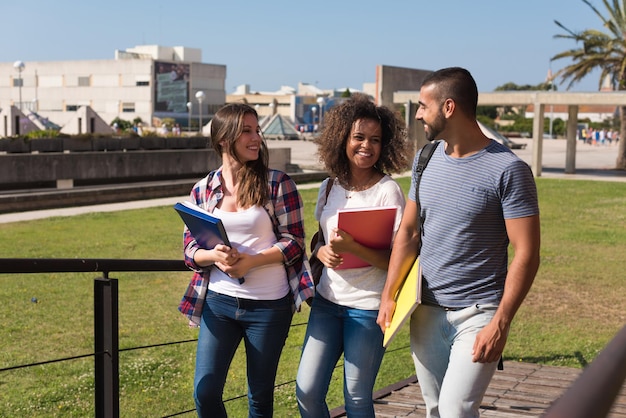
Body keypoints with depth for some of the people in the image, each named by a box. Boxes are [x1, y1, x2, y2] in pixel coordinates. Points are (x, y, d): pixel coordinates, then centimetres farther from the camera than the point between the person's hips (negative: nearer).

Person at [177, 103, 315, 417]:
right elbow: (190, 249, 5)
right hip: (218, 300, 2)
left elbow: (294, 241, -6)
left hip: (269, 304, -2)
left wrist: (251, 261, -19)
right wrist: (215, 256, -18)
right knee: (205, 392, 2)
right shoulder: (203, 190, 4)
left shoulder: (277, 183, -4)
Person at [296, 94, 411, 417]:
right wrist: (321, 251, -6)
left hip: (367, 306, -5)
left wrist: (353, 248, -29)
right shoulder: (330, 187, 6)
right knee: (306, 391, 3)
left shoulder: (388, 191, -11)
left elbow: (396, 260, -14)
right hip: (327, 301, 5)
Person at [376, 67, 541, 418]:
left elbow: (526, 254, -13)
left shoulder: (507, 169, -13)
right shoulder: (426, 159, 6)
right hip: (426, 310, 6)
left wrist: (500, 323, -18)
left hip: (478, 314, -6)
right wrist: (389, 295, 1)